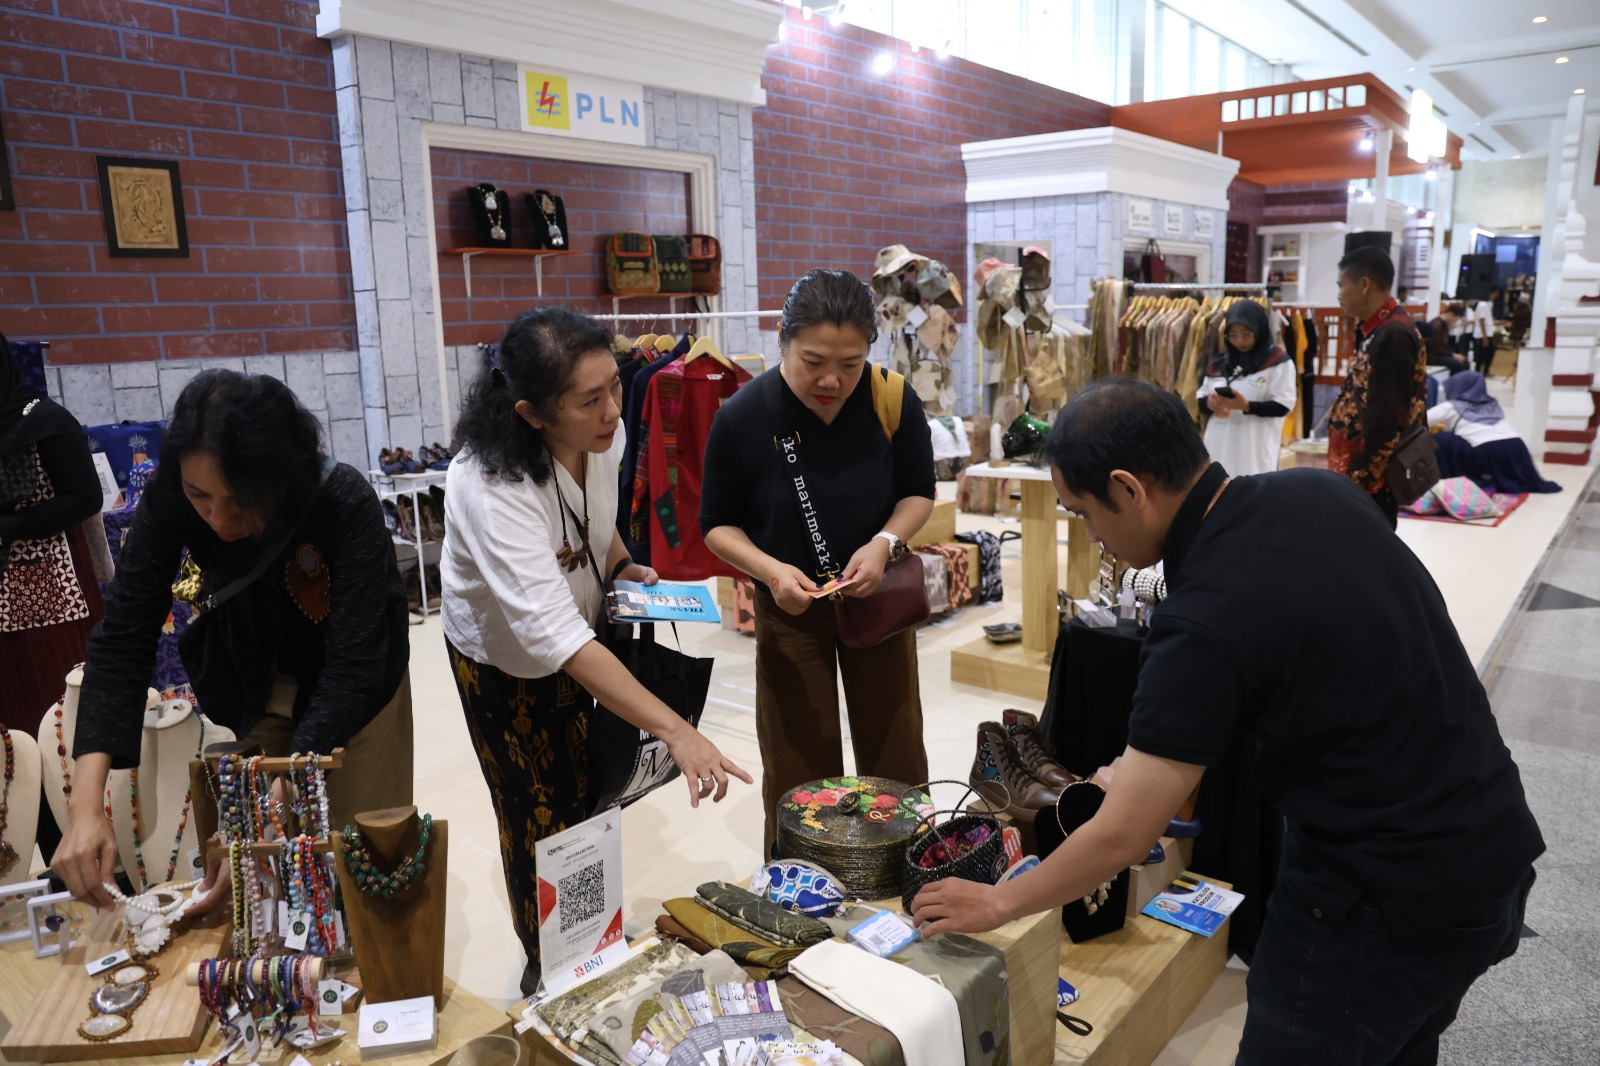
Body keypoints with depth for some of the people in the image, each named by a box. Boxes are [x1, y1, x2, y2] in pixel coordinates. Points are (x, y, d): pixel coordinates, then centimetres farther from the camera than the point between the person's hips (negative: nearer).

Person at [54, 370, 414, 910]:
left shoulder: (347, 504, -36)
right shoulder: (170, 499, -26)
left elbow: (352, 668, -37)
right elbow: (123, 637, -24)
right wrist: (86, 804, -35)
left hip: (356, 685, -2)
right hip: (256, 679, 3)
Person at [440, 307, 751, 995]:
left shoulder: (602, 433, -18)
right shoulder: (494, 487, -40)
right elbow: (553, 636, -47)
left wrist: (621, 566, -12)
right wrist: (676, 731, -51)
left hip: (582, 635, 6)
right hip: (502, 660, -5)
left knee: (591, 801, 16)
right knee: (541, 820, 8)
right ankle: (545, 968, 35)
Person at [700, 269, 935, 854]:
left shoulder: (895, 401, -17)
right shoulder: (742, 416, -20)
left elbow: (918, 493, -1)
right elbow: (718, 524, -7)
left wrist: (884, 542, -21)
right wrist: (770, 569, -26)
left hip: (878, 595, 2)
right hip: (788, 607, -1)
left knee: (896, 752, 14)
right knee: (799, 769, 8)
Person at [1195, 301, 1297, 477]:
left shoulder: (1278, 362, -1)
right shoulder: (1219, 363, 12)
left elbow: (1283, 406, -7)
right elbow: (1201, 398, 15)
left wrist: (1246, 406, -22)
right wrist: (1209, 402, -10)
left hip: (1256, 450, -4)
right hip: (1219, 447, 4)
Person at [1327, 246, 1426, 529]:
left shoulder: (1392, 335, -20)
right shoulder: (1381, 329, 11)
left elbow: (1384, 420, -23)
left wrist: (1356, 481, -19)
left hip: (1370, 478, -10)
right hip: (1365, 471, 10)